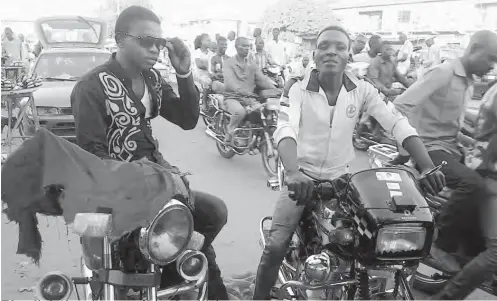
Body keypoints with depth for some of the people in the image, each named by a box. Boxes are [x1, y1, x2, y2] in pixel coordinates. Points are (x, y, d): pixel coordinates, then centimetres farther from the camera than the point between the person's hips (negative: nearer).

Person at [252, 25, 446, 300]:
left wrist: (428, 166, -27)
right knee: (276, 245, -15)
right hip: (304, 176, -3)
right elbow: (285, 129, -29)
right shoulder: (299, 90, -13)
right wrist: (293, 172, -48)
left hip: (341, 178, 3)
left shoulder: (362, 90, -6)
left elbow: (398, 124, -13)